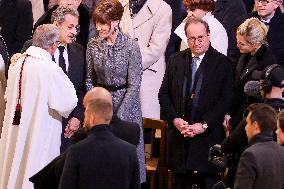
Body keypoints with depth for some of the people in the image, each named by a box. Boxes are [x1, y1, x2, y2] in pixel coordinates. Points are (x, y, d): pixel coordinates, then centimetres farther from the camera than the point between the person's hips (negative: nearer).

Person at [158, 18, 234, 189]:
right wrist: (175, 120, -6)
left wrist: (204, 125, -15)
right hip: (179, 135, 3)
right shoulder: (176, 60, 9)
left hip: (209, 135, -3)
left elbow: (226, 100, -8)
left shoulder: (222, 63, -3)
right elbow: (164, 94, 8)